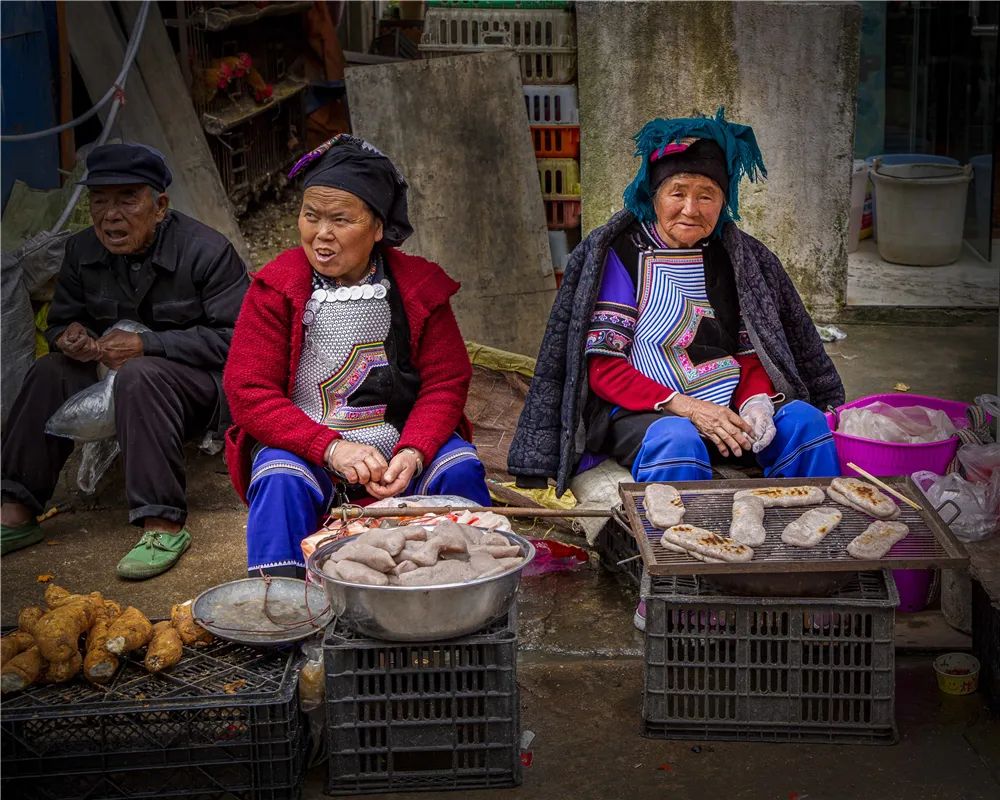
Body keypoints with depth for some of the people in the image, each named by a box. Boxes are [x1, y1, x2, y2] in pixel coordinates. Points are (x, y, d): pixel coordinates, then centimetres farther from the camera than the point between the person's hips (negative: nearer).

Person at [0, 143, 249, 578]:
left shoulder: (207, 251, -17)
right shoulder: (81, 251, 2)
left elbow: (235, 339, -21)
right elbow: (60, 321, 13)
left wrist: (147, 344, -27)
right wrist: (69, 338, -15)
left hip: (204, 385, -6)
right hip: (119, 378, 6)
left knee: (139, 375, -36)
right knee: (50, 371, -17)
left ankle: (164, 525, -36)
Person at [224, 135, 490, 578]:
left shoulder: (419, 285, 1)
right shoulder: (275, 288, -4)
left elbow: (446, 382, -1)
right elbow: (248, 392, -10)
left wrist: (413, 452, -21)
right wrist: (331, 448, -24)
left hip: (400, 447, 2)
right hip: (305, 450, -1)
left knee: (461, 469, -23)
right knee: (280, 482, -32)